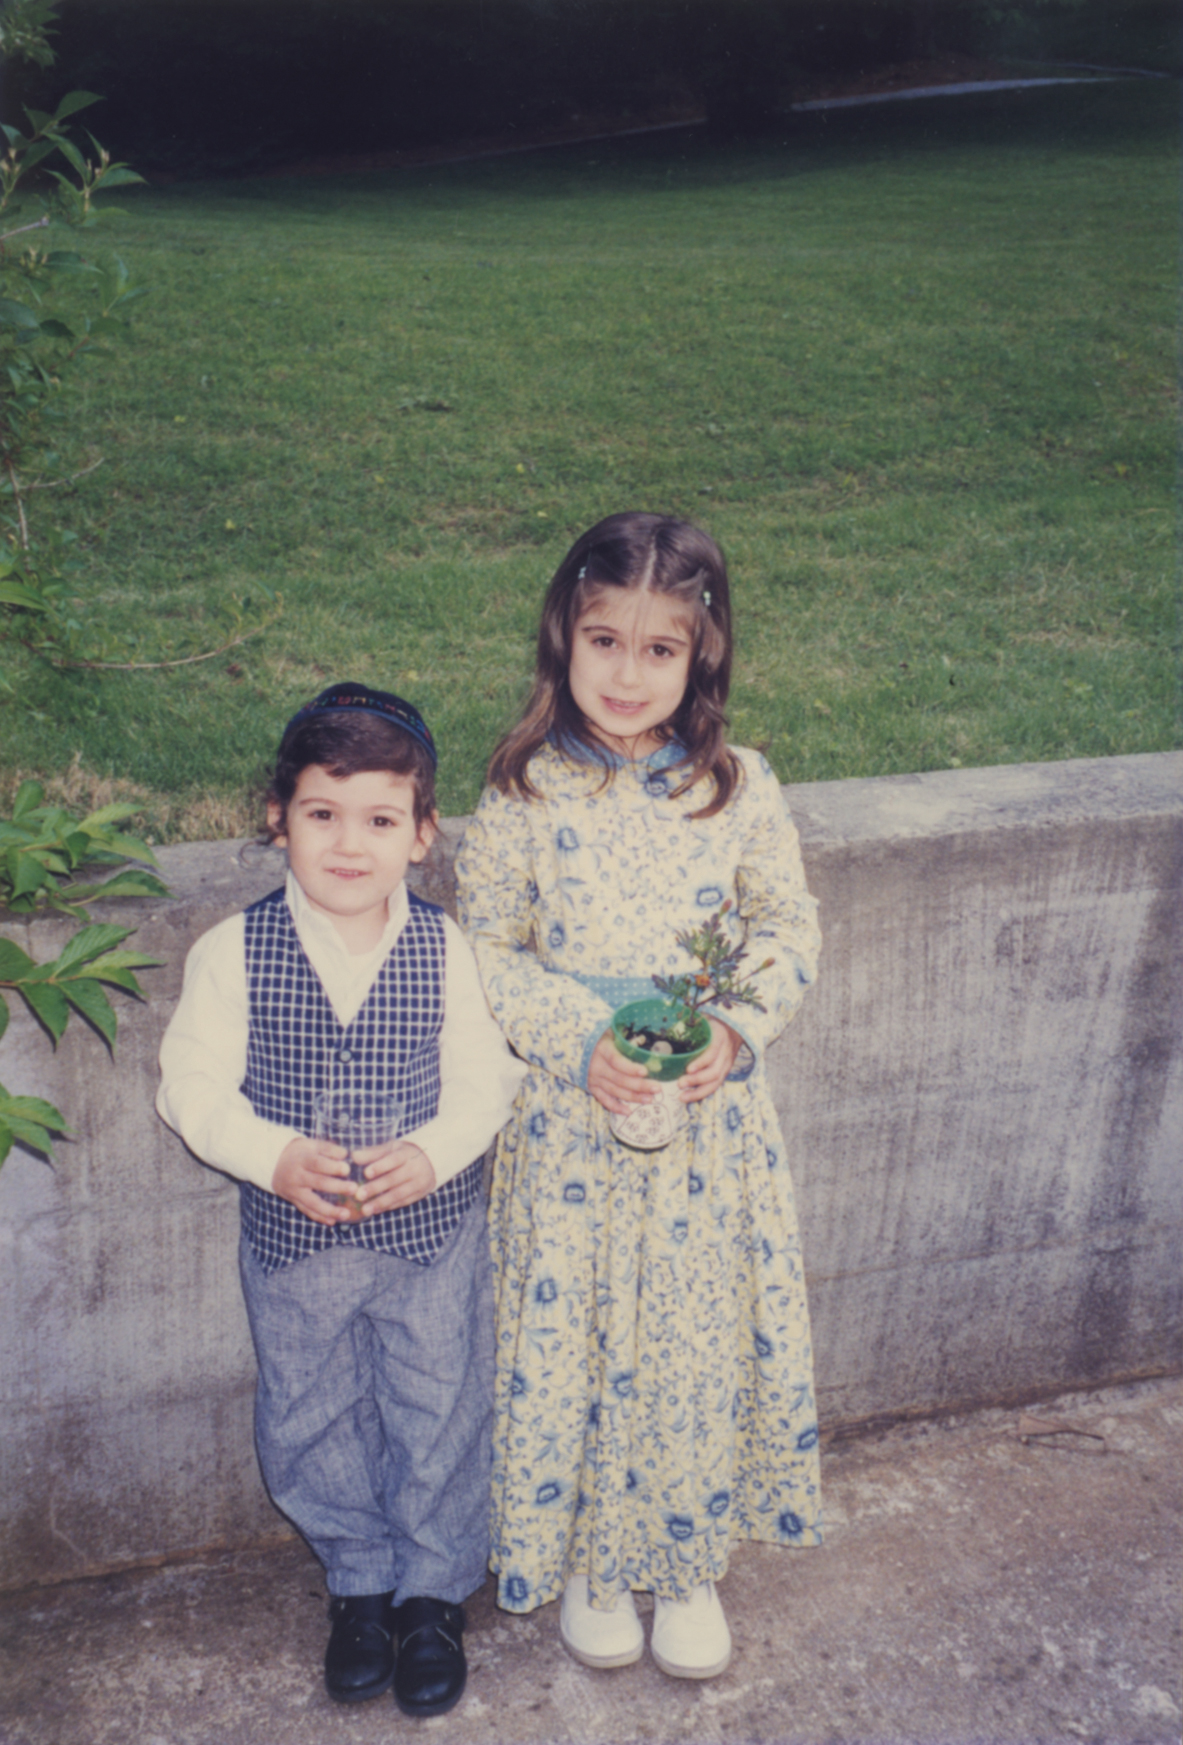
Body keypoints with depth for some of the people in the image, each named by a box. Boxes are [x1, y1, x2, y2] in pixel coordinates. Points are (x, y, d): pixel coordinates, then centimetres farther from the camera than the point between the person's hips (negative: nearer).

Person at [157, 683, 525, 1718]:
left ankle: (434, 1591, 35)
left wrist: (432, 1154, -24)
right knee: (311, 1422, 16)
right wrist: (276, 1157, -24)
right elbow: (194, 1087, -9)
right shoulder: (233, 953, -12)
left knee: (439, 1415, 12)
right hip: (293, 1239, 1)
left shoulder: (448, 951, -11)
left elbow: (485, 1080, -6)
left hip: (432, 1229, -1)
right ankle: (361, 1579, 41)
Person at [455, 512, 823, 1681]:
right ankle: (587, 1557, 36)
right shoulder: (523, 797, -8)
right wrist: (579, 1040, -17)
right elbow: (485, 953, -4)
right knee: (574, 1335, 10)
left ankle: (687, 1559, 37)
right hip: (573, 1123, -1)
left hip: (711, 1123, 2)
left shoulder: (739, 790, -4)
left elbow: (790, 929, 3)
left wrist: (735, 1026, -14)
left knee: (705, 1335, 12)